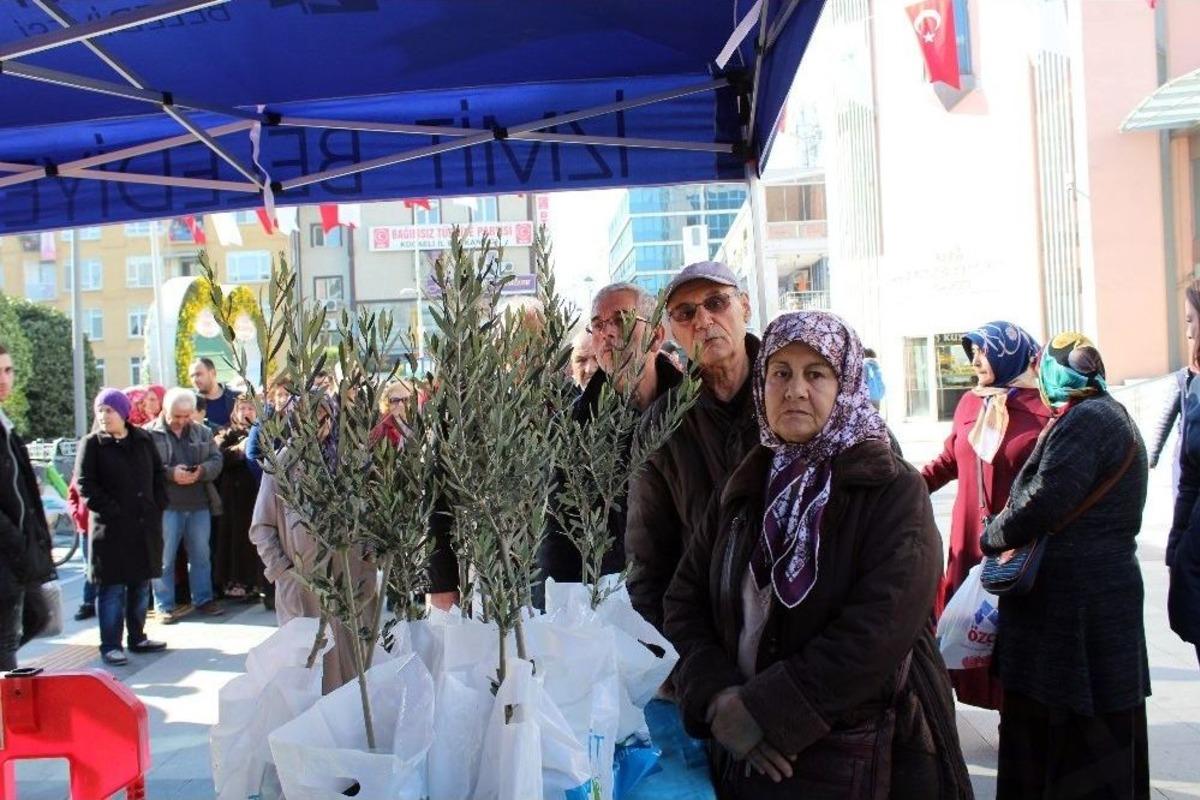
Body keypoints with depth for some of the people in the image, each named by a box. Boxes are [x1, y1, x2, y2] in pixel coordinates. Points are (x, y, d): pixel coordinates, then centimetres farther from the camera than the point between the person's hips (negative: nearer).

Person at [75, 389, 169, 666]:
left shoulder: (143, 439, 8)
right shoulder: (92, 443, -4)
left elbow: (158, 474, 14)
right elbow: (85, 485, -9)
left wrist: (158, 505, 3)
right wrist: (111, 510, -14)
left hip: (145, 525, 5)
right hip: (111, 528, -4)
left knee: (141, 585, 12)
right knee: (113, 589, -3)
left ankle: (137, 637, 23)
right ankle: (110, 646, 3)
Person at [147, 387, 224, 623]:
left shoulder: (202, 433, 10)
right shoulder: (151, 434, -4)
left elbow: (216, 460, 6)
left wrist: (201, 471, -14)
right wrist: (170, 473, -22)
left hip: (199, 505, 4)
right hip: (166, 506, -4)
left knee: (201, 555, 12)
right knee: (164, 557, 2)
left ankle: (203, 599, 23)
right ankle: (165, 606, 11)